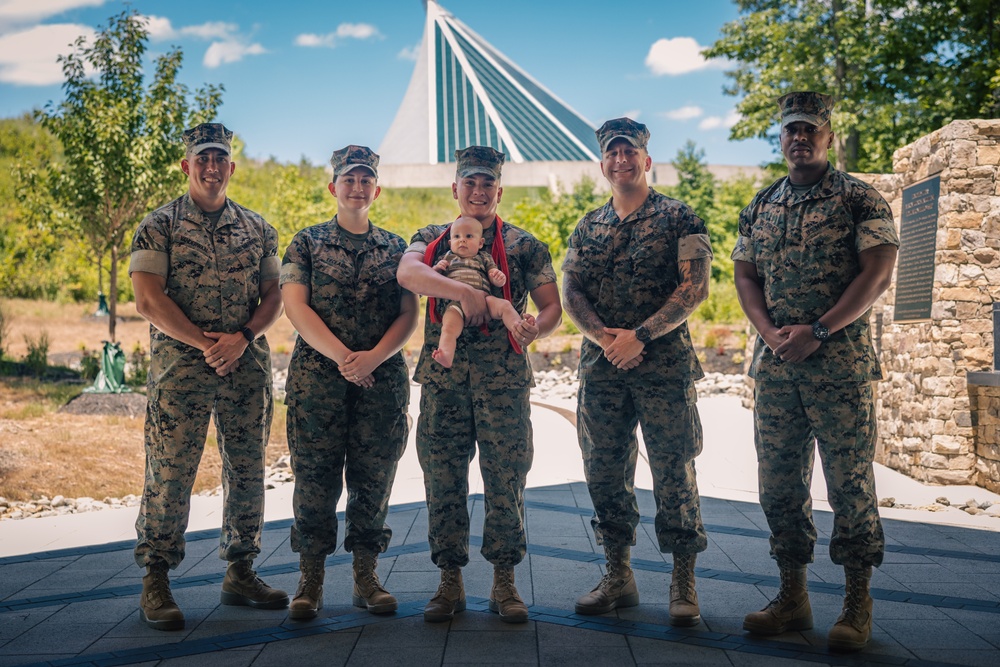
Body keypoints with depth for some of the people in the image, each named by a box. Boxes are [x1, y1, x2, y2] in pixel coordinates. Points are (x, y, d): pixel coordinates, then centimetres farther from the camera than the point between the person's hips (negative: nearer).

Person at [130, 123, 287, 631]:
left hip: (248, 368, 4)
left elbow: (274, 296, 8)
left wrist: (241, 338, -9)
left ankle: (240, 573, 20)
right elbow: (148, 300, -8)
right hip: (179, 367, -4)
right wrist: (205, 343, -14)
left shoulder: (257, 228, 12)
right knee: (169, 474, -4)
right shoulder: (159, 226, 1)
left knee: (247, 473, 8)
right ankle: (154, 584, 5)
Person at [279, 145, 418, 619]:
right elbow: (295, 305, -4)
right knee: (314, 478, -1)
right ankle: (310, 580, 9)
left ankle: (366, 577, 14)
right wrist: (341, 356, -15)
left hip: (382, 379, 2)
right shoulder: (307, 242, 7)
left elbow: (408, 315, 4)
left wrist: (373, 357, -13)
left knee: (373, 481, 4)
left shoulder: (395, 248, 12)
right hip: (316, 377, -1)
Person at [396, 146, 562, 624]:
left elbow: (552, 306, 6)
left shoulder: (524, 245, 9)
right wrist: (464, 291, -25)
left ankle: (504, 583, 13)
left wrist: (535, 328, -18)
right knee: (443, 480, 4)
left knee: (506, 480, 1)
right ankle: (450, 581, 16)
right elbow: (407, 272, -11)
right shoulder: (432, 239, 12)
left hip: (504, 378, -1)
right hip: (442, 377, 1)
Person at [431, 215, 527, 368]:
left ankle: (517, 326, -41)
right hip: (455, 302, -2)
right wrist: (437, 268, 4)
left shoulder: (484, 258, 26)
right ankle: (446, 356, -49)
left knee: (504, 305, -24)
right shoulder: (447, 258, 27)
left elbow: (496, 281, 16)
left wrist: (499, 277, -9)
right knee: (448, 328, -30)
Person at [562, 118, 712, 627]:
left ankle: (684, 584, 7)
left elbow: (695, 287, -8)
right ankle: (618, 576, 19)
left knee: (673, 472, -3)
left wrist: (640, 335, -16)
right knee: (605, 473, 7)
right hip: (601, 368, 5)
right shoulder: (588, 227, 14)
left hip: (664, 364, -4)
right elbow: (570, 291, 7)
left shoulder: (679, 219, 1)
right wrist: (603, 335, -11)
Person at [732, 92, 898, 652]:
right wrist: (771, 333, -6)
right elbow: (745, 277, 12)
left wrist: (817, 332, -16)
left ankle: (858, 606, 10)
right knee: (780, 483, 8)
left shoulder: (859, 199, 0)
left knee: (851, 482, 0)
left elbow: (878, 274, -8)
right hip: (775, 367, 5)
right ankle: (793, 597, 20)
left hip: (842, 364, -5)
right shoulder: (760, 206, 14)